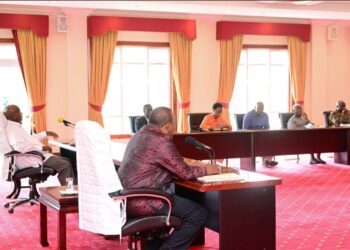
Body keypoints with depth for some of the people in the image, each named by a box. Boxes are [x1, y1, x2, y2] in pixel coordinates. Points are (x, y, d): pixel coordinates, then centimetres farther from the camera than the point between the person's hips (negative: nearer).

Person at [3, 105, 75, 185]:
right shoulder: (10, 129, -16)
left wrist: (46, 133, 34)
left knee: (66, 161, 9)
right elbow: (20, 147, -31)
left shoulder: (15, 126, 18)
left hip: (34, 154, 11)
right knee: (65, 165, -18)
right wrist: (41, 147, -26)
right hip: (30, 160, -11)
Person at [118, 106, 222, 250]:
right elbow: (185, 173, -10)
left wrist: (189, 164, 20)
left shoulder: (141, 135, 13)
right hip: (142, 201, -10)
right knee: (199, 214, -5)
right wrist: (206, 170, 6)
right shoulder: (162, 142, -16)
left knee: (179, 199, 31)